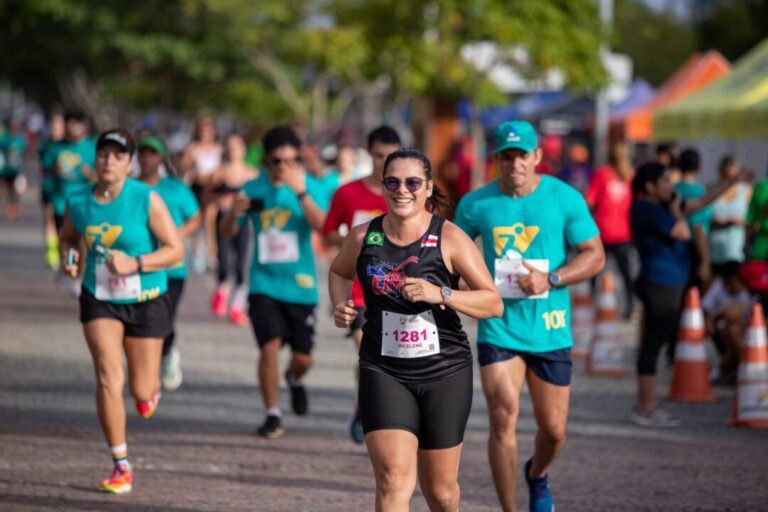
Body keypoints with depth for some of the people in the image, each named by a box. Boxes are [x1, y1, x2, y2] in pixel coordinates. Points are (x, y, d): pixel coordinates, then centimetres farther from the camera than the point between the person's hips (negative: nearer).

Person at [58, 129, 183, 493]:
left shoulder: (147, 199, -14)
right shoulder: (78, 203, -4)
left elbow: (175, 250, -12)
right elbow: (67, 238, 17)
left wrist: (134, 264, -25)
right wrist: (68, 258, -6)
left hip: (146, 301, -2)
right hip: (99, 300, 2)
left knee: (142, 394, 3)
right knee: (108, 378, -16)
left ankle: (152, 388, 45)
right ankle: (121, 467, -6)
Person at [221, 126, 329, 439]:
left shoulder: (310, 186, -4)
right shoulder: (253, 189, 2)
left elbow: (322, 225, -20)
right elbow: (228, 232, 8)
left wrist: (301, 192, -32)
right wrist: (234, 212, -14)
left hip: (300, 284, 0)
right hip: (264, 282, 0)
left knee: (302, 357, 4)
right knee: (270, 347, -14)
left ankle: (294, 379, 42)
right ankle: (272, 415, 1)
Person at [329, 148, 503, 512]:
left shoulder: (449, 239, -7)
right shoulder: (363, 237, 0)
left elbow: (493, 303, -8)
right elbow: (339, 272, 24)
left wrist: (440, 294, -22)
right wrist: (341, 305, 3)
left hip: (445, 373, 0)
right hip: (384, 373, 0)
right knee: (394, 480, -18)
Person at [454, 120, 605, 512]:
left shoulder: (565, 198, -2)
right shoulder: (476, 204, 0)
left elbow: (594, 255, -1)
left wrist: (551, 279, -15)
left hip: (549, 328, 1)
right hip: (498, 327, -1)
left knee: (553, 430, 7)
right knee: (503, 418, -15)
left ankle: (537, 476, 42)